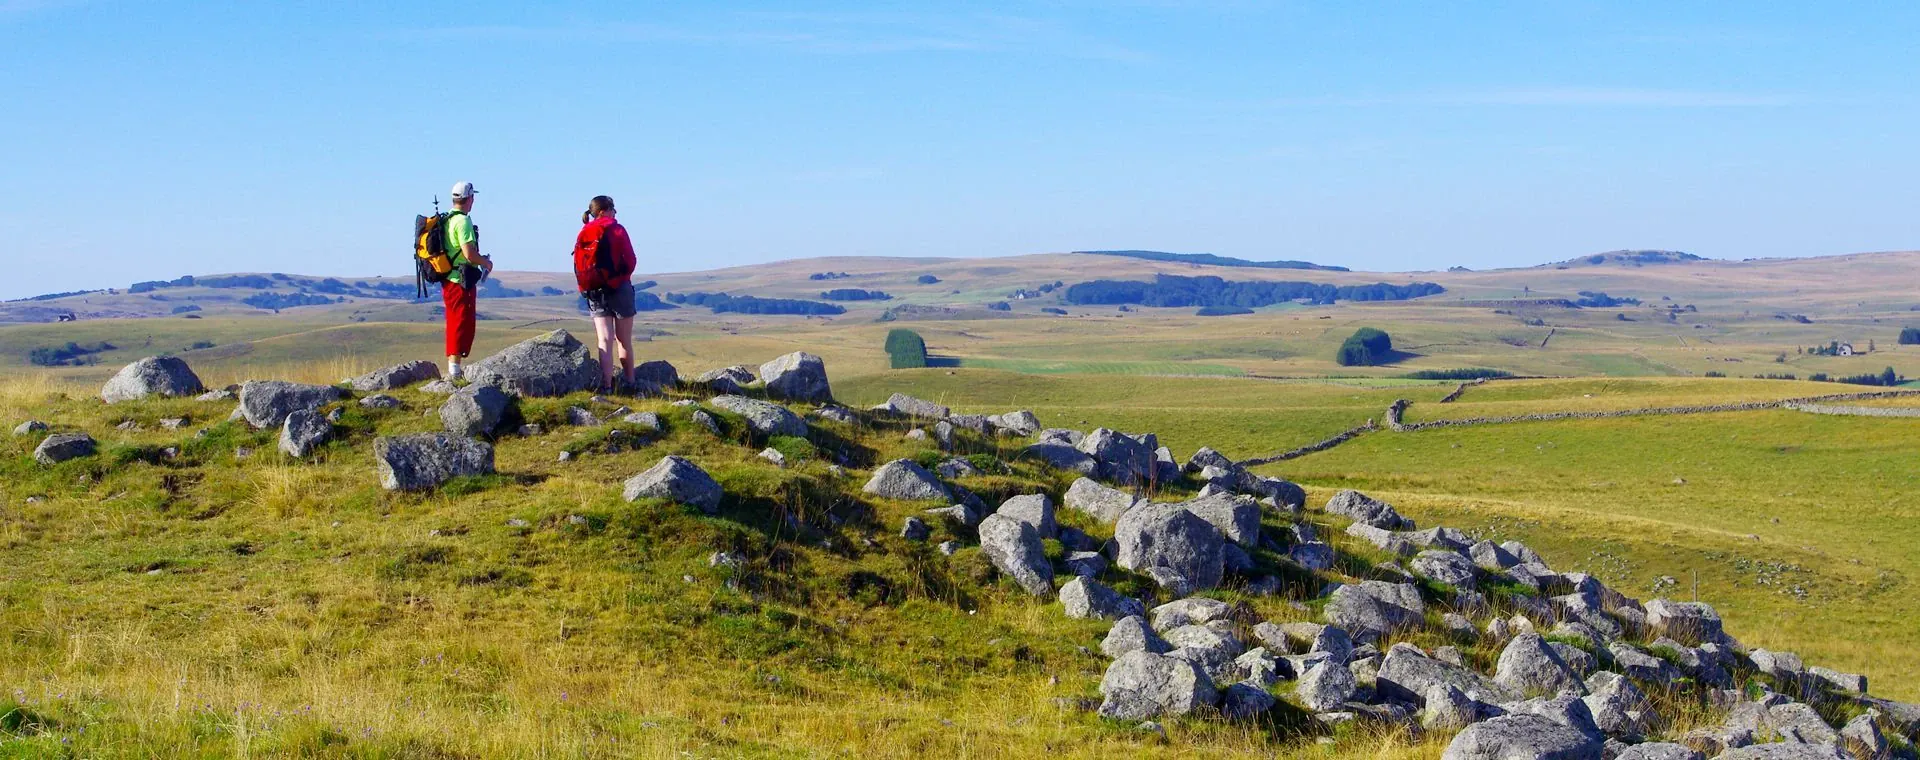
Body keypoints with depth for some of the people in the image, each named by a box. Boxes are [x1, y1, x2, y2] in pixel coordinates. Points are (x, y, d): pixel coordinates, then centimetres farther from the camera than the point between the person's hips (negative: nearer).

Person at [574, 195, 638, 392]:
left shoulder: (583, 234, 6)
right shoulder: (617, 230, -5)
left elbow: (578, 266, 4)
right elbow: (630, 262, -9)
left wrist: (586, 286, 14)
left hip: (594, 292, 3)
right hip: (619, 288, -3)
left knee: (605, 341, 1)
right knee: (624, 341, 6)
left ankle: (606, 385, -8)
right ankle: (629, 382, 12)